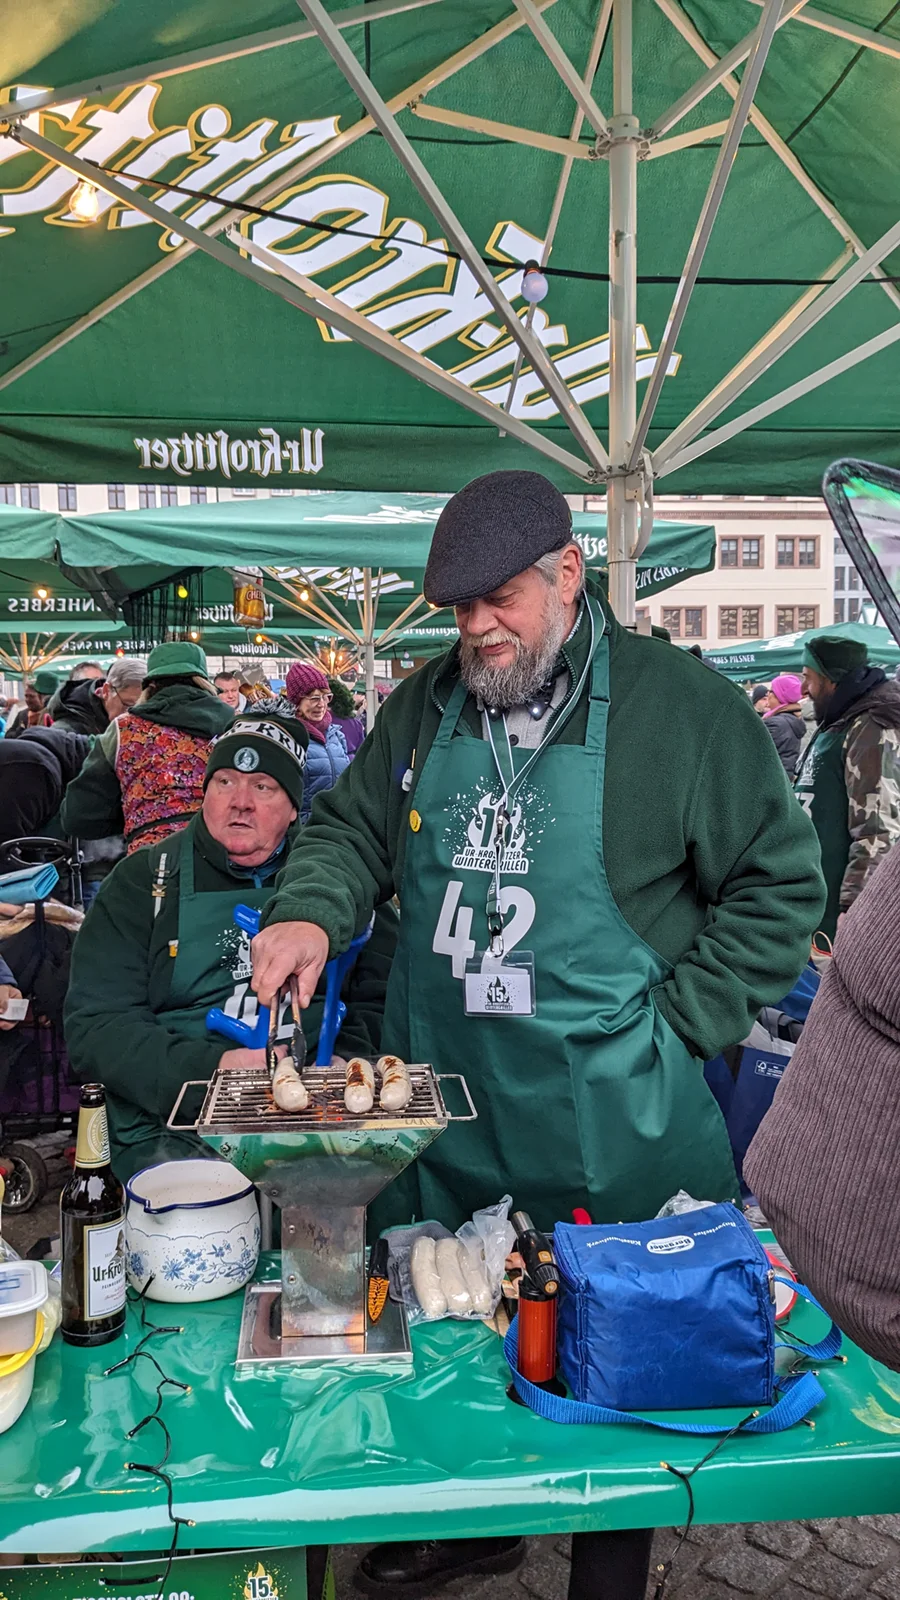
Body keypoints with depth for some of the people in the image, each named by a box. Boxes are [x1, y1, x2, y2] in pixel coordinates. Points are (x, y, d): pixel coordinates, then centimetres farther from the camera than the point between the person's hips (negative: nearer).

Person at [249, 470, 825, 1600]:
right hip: (434, 1105, 5)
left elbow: (779, 883, -6)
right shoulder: (427, 703, 3)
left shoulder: (680, 704, -10)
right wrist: (312, 912, -11)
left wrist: (673, 1027, -10)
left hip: (606, 1126, -4)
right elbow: (353, 827, 10)